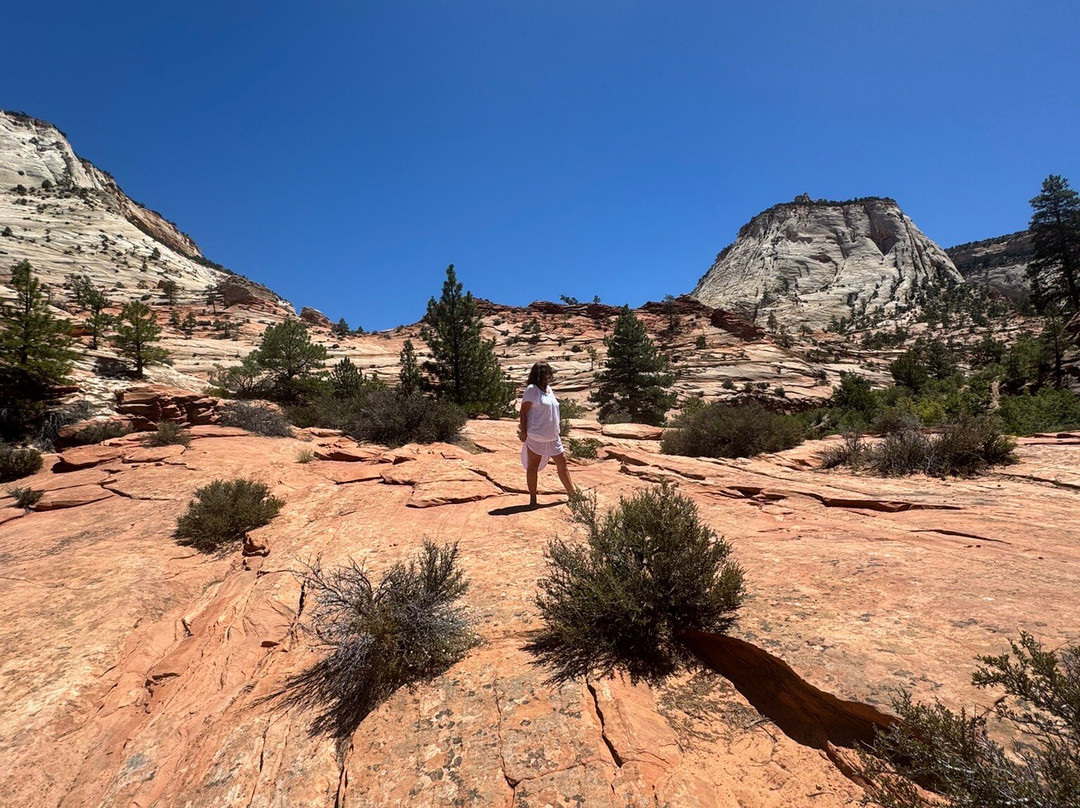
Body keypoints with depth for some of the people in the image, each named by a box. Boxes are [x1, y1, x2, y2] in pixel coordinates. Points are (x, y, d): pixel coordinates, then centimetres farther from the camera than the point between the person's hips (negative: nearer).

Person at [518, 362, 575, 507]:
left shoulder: (549, 389, 11)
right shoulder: (531, 389, -11)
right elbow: (524, 411, -11)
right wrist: (523, 431, -13)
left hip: (553, 437, 8)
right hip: (536, 436, -7)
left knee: (562, 463, 13)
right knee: (533, 466, 5)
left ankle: (572, 494, 26)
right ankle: (533, 500, 16)